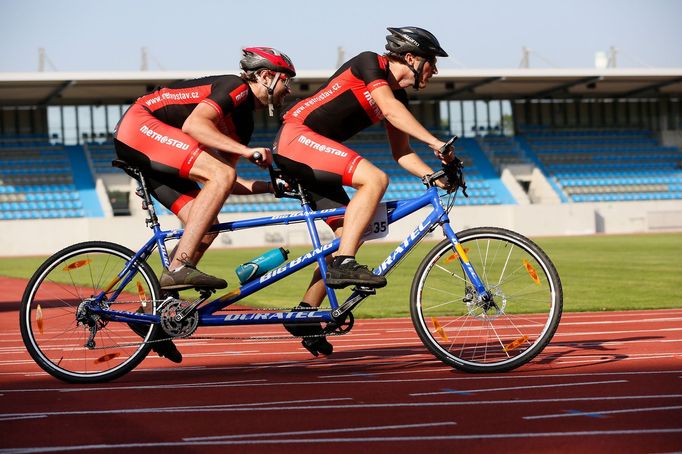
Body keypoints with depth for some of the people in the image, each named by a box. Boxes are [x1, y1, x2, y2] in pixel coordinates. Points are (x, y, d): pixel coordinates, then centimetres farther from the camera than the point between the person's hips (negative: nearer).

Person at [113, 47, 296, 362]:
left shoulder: (243, 122, 20)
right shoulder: (236, 88, -8)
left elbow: (229, 184, 18)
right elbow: (194, 124, -25)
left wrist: (272, 186, 8)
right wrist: (246, 151, -28)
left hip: (148, 159, 10)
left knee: (207, 228, -1)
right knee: (221, 173, -25)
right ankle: (178, 268, -29)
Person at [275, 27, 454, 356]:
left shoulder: (398, 97, 15)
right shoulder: (370, 63, -9)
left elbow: (401, 153, 13)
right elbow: (389, 109, -25)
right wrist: (435, 142, -31)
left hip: (313, 161, 10)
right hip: (295, 136, -10)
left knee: (349, 235, 3)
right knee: (374, 178, -27)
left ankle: (305, 314, 8)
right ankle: (343, 265, -29)